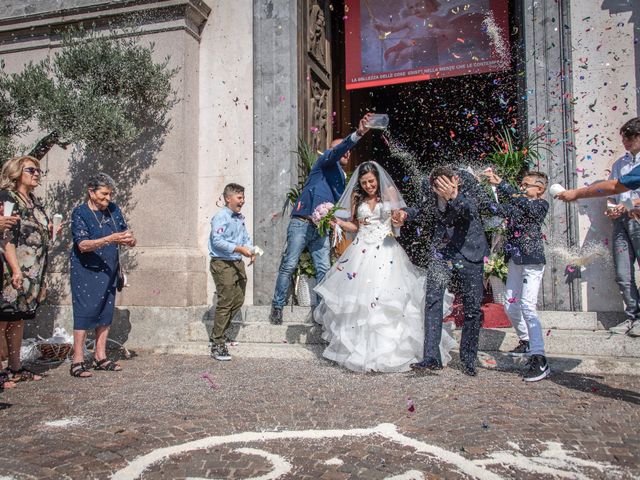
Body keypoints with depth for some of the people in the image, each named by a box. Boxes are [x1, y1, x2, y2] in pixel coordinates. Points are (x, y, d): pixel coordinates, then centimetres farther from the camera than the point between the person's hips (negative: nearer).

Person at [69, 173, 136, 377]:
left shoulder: (114, 209, 6)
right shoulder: (80, 213, -10)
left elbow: (125, 233, 12)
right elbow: (83, 245, -20)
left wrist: (129, 239, -12)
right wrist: (110, 239, -31)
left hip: (109, 271, 6)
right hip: (86, 271, -6)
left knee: (106, 313, 8)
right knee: (85, 312, -7)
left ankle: (100, 358, 17)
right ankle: (78, 362, 0)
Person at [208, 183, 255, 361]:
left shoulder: (240, 218, 14)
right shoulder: (220, 217, -12)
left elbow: (246, 238, 18)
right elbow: (217, 241, -21)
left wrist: (250, 250, -2)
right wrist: (239, 249, -23)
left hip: (238, 263, 9)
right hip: (223, 264, -9)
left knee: (238, 301, 13)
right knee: (225, 303, -7)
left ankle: (218, 334, 28)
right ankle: (217, 345, 2)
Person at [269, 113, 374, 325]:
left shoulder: (342, 178, 25)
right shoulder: (326, 161, 4)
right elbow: (338, 150, -18)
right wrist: (358, 133, -32)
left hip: (322, 228, 7)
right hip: (302, 223, -7)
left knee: (323, 270, -1)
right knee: (289, 266, -4)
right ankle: (277, 307, 6)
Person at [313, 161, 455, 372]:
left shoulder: (389, 193, 4)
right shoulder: (357, 198, 12)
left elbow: (397, 221, 2)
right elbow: (355, 226, 14)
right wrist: (338, 222, -2)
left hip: (385, 250, -3)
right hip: (362, 250, 3)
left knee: (385, 296, -8)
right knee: (357, 296, -1)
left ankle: (387, 347, 4)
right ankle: (359, 346, 11)